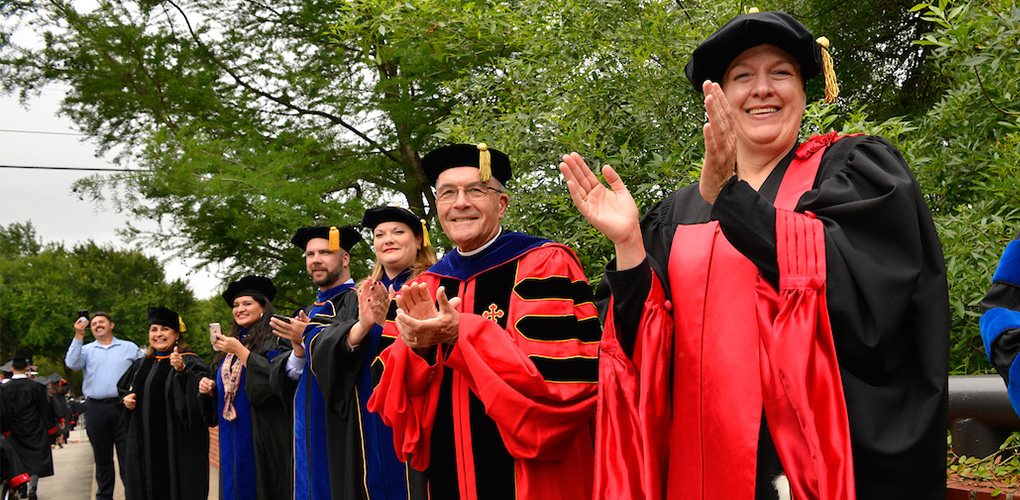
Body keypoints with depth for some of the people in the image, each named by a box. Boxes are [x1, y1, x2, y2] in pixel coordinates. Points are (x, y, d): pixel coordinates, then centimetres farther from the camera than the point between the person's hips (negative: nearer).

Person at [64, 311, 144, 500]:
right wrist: (79, 336, -13)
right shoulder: (86, 350, 14)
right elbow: (72, 363, -7)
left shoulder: (130, 348, 13)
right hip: (96, 410, 1)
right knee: (102, 457, 8)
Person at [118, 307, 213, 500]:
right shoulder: (141, 365, 14)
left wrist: (182, 371, -36)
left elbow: (199, 391, -21)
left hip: (177, 445, -6)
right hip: (144, 445, 6)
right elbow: (123, 390, 25)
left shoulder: (190, 362, -5)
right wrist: (126, 400, 3)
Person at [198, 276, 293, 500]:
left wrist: (241, 352, -17)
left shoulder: (274, 340, -5)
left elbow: (274, 379, -20)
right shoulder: (232, 343, 16)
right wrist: (210, 389, 3)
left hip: (264, 437, -7)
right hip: (232, 438, 7)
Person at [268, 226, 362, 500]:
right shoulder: (307, 314, 18)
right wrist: (299, 354, -8)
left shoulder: (356, 302, -6)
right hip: (307, 433, 7)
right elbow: (279, 380, 11)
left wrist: (309, 338, -14)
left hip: (340, 433, -7)